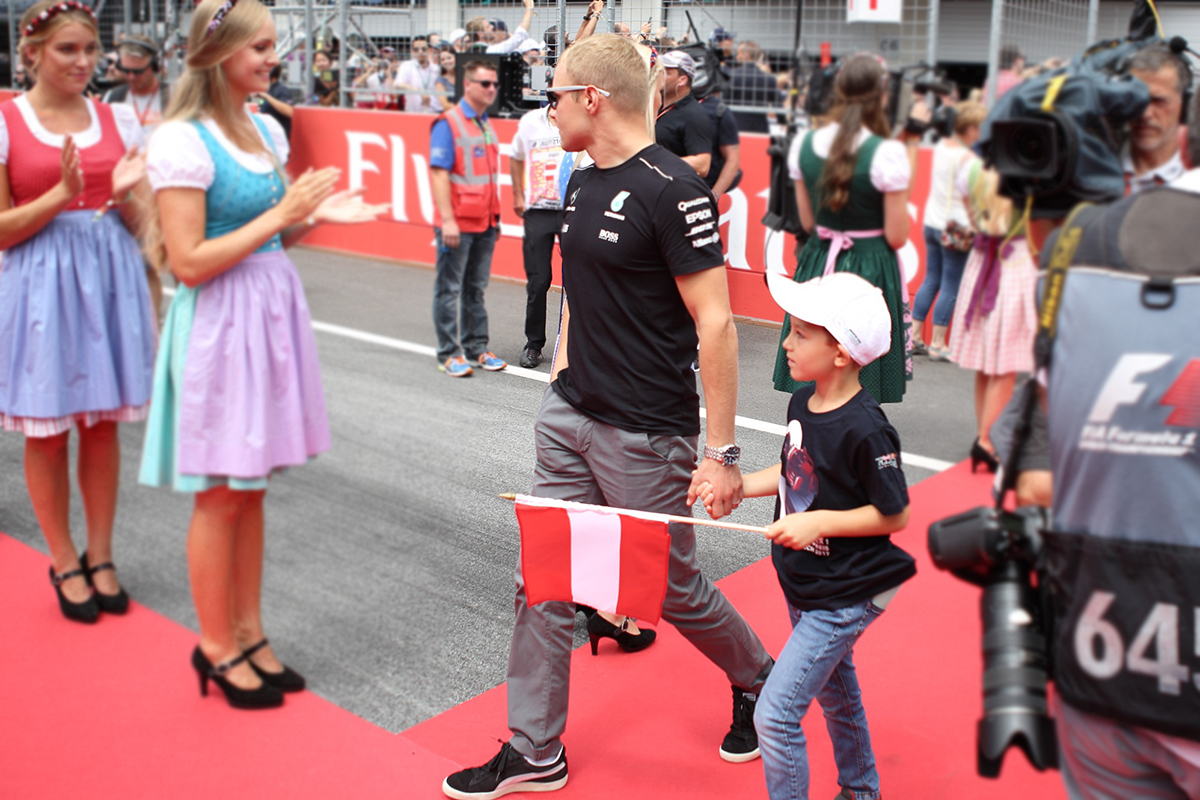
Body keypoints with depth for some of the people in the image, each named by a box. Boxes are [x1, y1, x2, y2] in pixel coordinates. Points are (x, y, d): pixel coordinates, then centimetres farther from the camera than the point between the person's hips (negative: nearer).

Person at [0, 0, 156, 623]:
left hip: (110, 274, 3)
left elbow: (142, 222, 9)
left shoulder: (118, 120, 6)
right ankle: (64, 564, 22)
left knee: (103, 423, 9)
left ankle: (100, 557, 24)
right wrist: (63, 194, -17)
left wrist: (124, 193, -12)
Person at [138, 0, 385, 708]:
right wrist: (281, 214, -17)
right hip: (217, 323, -7)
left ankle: (249, 632, 27)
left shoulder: (267, 129, 10)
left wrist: (316, 214, 0)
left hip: (272, 311, 8)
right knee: (220, 493, 3)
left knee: (252, 486, 14)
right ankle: (217, 646, 20)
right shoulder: (182, 140, -14)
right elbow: (189, 262, -18)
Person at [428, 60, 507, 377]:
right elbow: (439, 173, -14)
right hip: (457, 223, -7)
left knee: (476, 288, 13)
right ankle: (449, 354, 8)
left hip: (485, 222, 7)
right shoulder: (447, 123, -7)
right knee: (449, 289, 2)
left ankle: (476, 348, 21)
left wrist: (495, 214, 16)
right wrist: (447, 219, -20)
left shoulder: (487, 125, 15)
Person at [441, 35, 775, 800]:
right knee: (543, 579, 8)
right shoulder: (583, 183, 9)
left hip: (646, 435, -8)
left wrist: (722, 454, -19)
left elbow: (716, 322, -19)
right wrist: (565, 372, 14)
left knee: (672, 588, 9)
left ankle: (755, 680, 38)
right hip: (569, 416, 8)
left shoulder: (670, 189, -17)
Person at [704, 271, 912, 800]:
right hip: (803, 584, 9)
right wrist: (736, 485, 2)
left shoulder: (865, 430, -27)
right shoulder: (803, 400, -2)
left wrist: (819, 522, -24)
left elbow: (895, 515, -19)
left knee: (775, 714, -9)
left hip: (844, 597, -9)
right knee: (834, 691, 27)